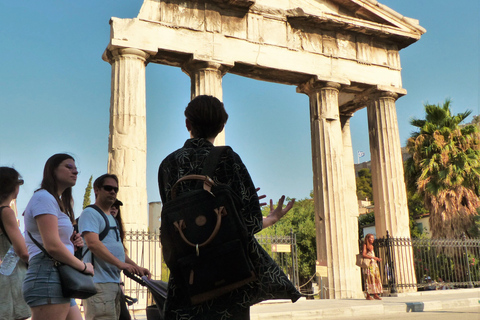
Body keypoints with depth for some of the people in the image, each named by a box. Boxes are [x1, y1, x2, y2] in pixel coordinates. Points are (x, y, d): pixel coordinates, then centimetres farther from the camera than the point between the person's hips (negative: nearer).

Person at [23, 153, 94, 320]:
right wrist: (83, 267, -8)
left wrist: (72, 242, 7)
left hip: (60, 282, 10)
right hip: (48, 278, -10)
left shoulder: (56, 202, 24)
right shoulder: (44, 197, -7)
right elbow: (52, 246, -18)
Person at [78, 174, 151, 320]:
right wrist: (120, 263, -25)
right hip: (99, 283, -9)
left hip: (115, 282, 9)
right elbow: (93, 243, -20)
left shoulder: (111, 218, 23)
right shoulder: (90, 213, -6)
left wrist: (136, 267, 13)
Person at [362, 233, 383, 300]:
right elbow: (363, 254, -16)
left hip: (374, 264, 8)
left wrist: (377, 259, 7)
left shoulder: (371, 246, 19)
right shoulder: (365, 245, -4)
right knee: (369, 279, -8)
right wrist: (373, 257, -18)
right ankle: (368, 295, -4)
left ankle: (375, 294, 8)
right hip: (368, 264, -8)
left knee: (376, 279, 4)